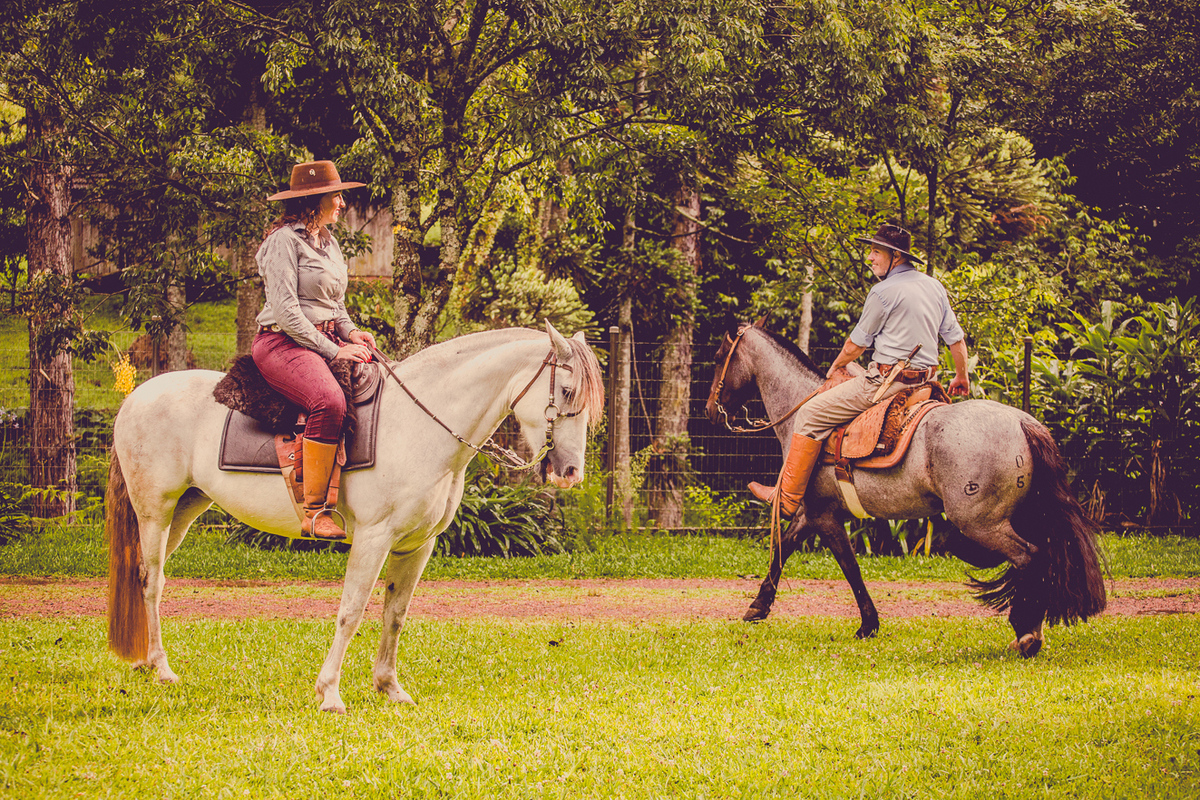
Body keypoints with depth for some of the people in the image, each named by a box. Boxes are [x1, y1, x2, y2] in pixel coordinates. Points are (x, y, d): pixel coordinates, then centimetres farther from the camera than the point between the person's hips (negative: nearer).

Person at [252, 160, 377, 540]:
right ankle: (314, 512, -34)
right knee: (329, 401, -36)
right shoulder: (285, 241, -9)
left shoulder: (329, 244, 19)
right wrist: (333, 350, -18)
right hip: (281, 342, -9)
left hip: (325, 340, 9)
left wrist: (350, 332, 5)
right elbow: (286, 310, -16)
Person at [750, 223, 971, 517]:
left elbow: (856, 344, -4)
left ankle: (787, 499, 0)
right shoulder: (935, 286, 10)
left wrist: (837, 366, 17)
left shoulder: (883, 292, -13)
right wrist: (962, 378, 32)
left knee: (810, 415, -2)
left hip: (888, 380, -9)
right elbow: (957, 339, 15)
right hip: (924, 379, 9)